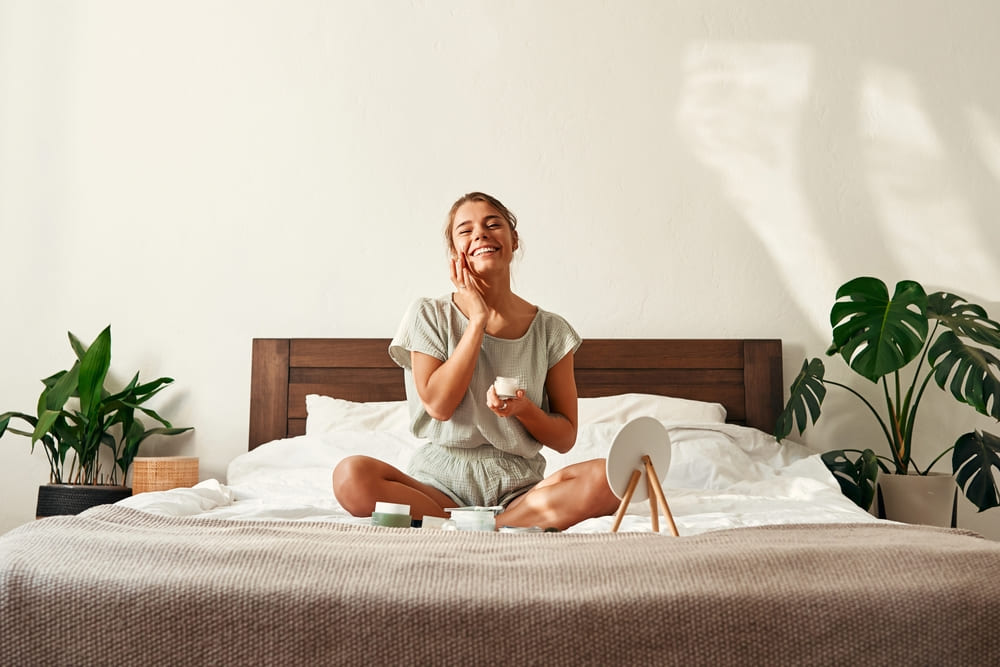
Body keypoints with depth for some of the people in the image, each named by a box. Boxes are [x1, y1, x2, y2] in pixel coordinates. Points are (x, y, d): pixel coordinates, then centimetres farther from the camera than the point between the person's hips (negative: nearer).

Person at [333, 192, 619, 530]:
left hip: (519, 487, 1)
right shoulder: (428, 315, 4)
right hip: (443, 481, 0)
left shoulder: (551, 330, 5)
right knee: (351, 475, -30)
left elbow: (565, 438, 7)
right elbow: (439, 404, -11)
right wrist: (478, 318, -8)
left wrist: (523, 409, -15)